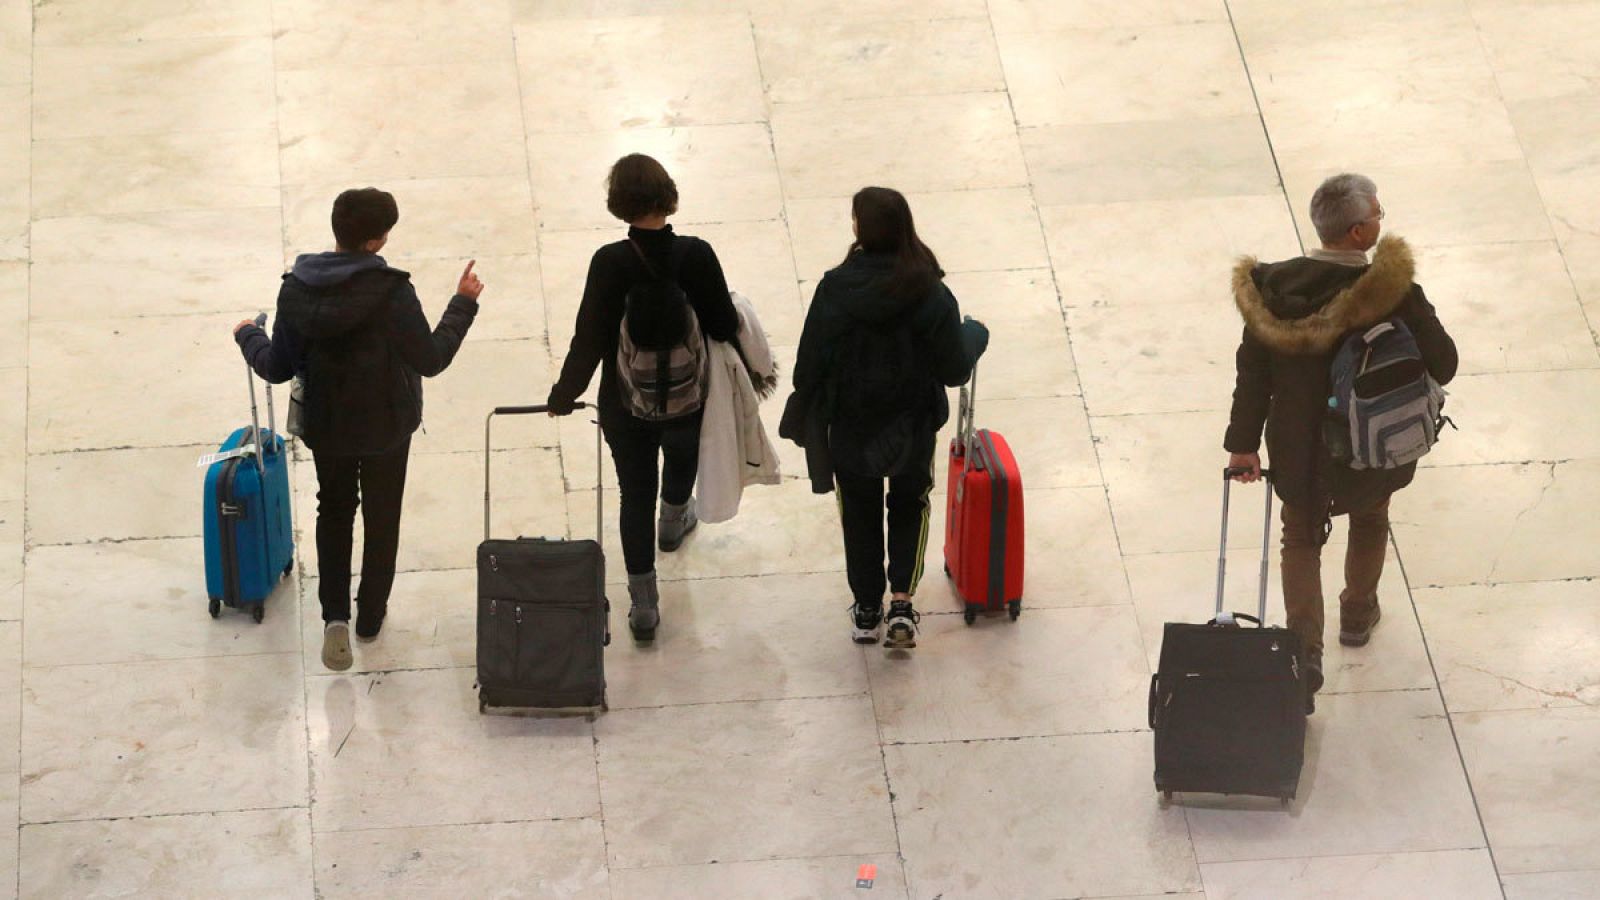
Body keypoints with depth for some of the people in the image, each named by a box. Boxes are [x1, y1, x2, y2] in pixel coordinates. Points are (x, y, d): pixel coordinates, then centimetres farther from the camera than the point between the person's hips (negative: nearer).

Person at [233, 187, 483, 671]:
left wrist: (248, 336, 15)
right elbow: (430, 359, -20)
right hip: (386, 426, -3)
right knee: (381, 518, 20)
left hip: (325, 426, 3)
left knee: (334, 512, 23)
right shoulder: (391, 292, -25)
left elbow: (278, 368, -6)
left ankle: (334, 616, 8)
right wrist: (463, 304, -9)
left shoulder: (297, 288, -14)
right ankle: (370, 617, 32)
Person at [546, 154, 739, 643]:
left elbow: (589, 340, -17)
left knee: (635, 494, 14)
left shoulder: (610, 263, -23)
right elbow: (724, 327, -13)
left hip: (625, 407, -2)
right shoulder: (696, 256, -21)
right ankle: (673, 520, 65)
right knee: (683, 454, 34)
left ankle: (643, 604, 17)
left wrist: (563, 396, -2)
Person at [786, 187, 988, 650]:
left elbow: (811, 364, -12)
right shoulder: (931, 294, -20)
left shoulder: (836, 288, -20)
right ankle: (901, 605, 10)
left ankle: (867, 611, 31)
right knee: (910, 505, 23)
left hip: (850, 425, 0)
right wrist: (975, 336, 9)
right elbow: (954, 370, -12)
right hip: (913, 425, 0)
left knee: (860, 512, 21)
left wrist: (804, 419, 5)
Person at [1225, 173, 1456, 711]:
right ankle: (1357, 615, 49)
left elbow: (1253, 373, -8)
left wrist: (1243, 442, 3)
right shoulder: (1393, 291, -26)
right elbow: (1442, 365, -19)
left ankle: (1305, 650, 6)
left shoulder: (1273, 287, -17)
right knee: (1369, 521, 30)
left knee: (1302, 538, 20)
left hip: (1298, 449, 1)